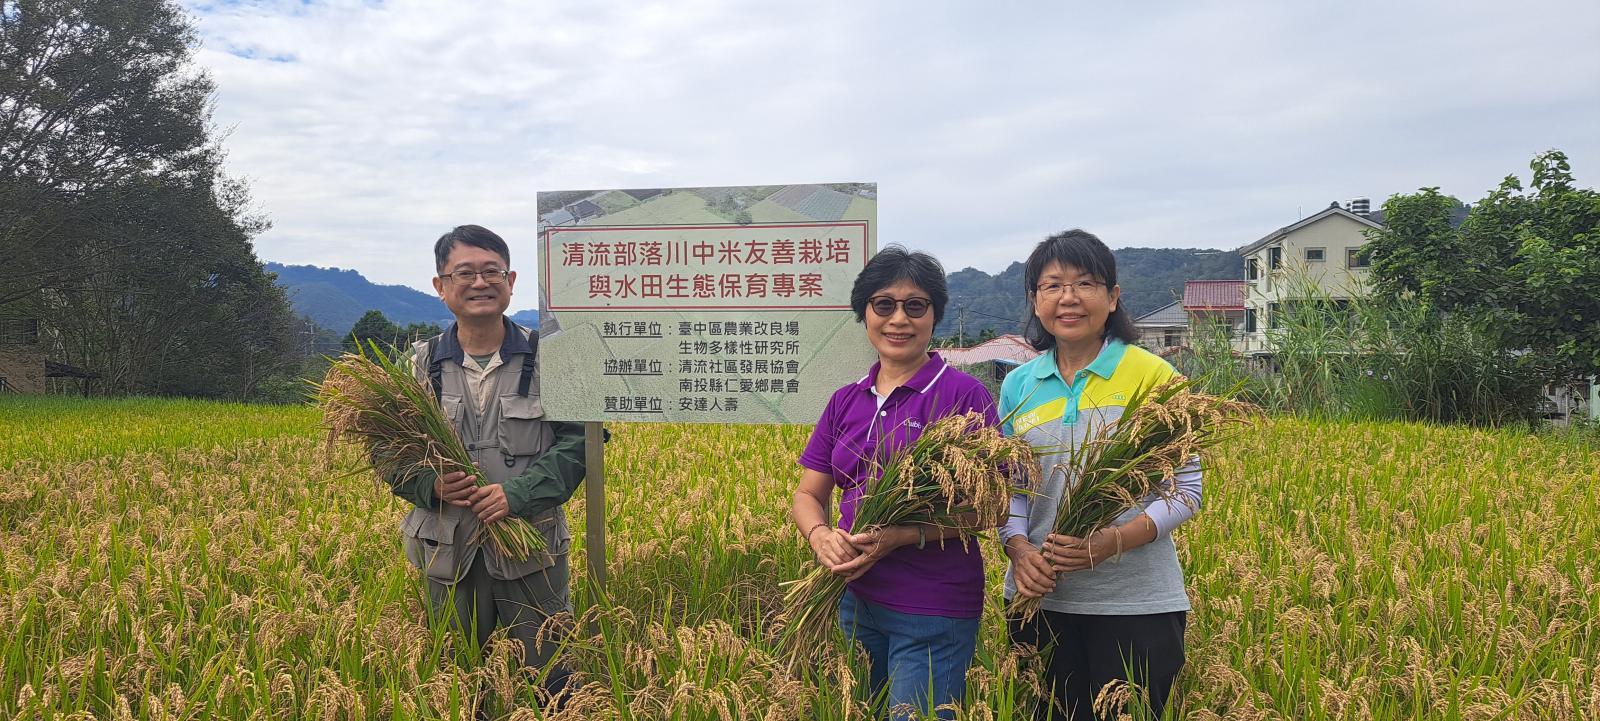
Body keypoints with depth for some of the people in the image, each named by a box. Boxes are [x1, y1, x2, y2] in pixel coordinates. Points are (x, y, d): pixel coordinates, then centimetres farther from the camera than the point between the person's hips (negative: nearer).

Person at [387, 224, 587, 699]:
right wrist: (431, 485, -15)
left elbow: (578, 439, -7)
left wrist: (519, 492, -19)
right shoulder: (421, 365, 2)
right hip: (448, 552, 2)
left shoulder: (546, 357, -3)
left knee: (548, 682, 7)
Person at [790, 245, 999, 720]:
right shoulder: (845, 402, 9)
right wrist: (821, 535, -14)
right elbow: (807, 494, 9)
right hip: (856, 600, 6)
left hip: (934, 612, -5)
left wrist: (904, 535, -22)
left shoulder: (964, 395, -7)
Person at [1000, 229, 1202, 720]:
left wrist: (1114, 541, -21)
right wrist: (1018, 549, -11)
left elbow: (1186, 490, -6)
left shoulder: (1154, 377, -7)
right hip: (1040, 598, 3)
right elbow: (1008, 487, 9)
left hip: (1135, 602, -3)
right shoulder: (1018, 385, 5)